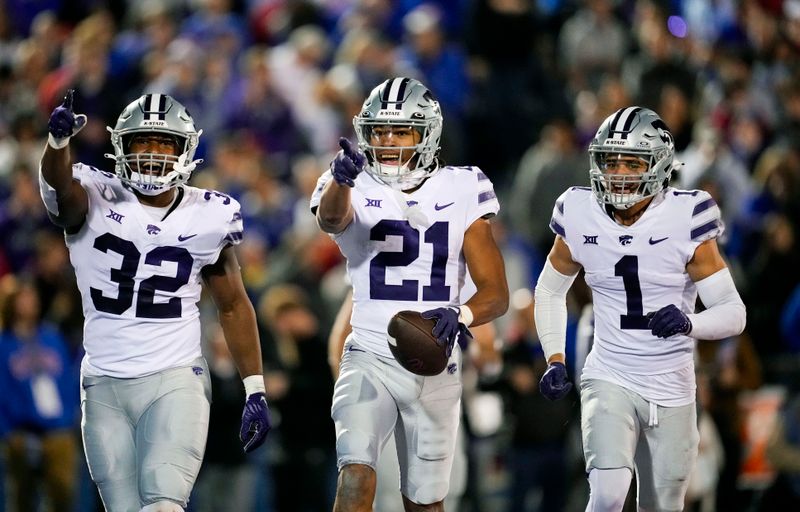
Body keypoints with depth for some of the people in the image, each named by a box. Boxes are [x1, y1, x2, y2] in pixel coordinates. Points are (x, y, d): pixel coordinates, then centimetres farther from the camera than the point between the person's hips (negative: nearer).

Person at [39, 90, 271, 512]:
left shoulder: (209, 217, 1)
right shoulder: (94, 201, -4)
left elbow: (233, 306, 11)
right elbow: (58, 183, -28)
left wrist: (255, 390, 5)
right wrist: (58, 140, -52)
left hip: (175, 382, -1)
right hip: (105, 386, 1)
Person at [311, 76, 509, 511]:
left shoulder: (460, 192, 2)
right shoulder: (355, 189, -2)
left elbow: (496, 293, 0)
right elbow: (330, 218, -28)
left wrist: (460, 315, -23)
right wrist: (342, 178, -51)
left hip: (436, 365, 2)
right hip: (371, 357, -2)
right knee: (356, 474, -23)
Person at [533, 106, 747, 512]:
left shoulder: (684, 223, -12)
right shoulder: (581, 219, -5)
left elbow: (733, 313, -11)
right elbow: (550, 292, 14)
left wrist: (688, 323, -31)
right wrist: (555, 360, 2)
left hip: (671, 388, 0)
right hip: (609, 382, 0)